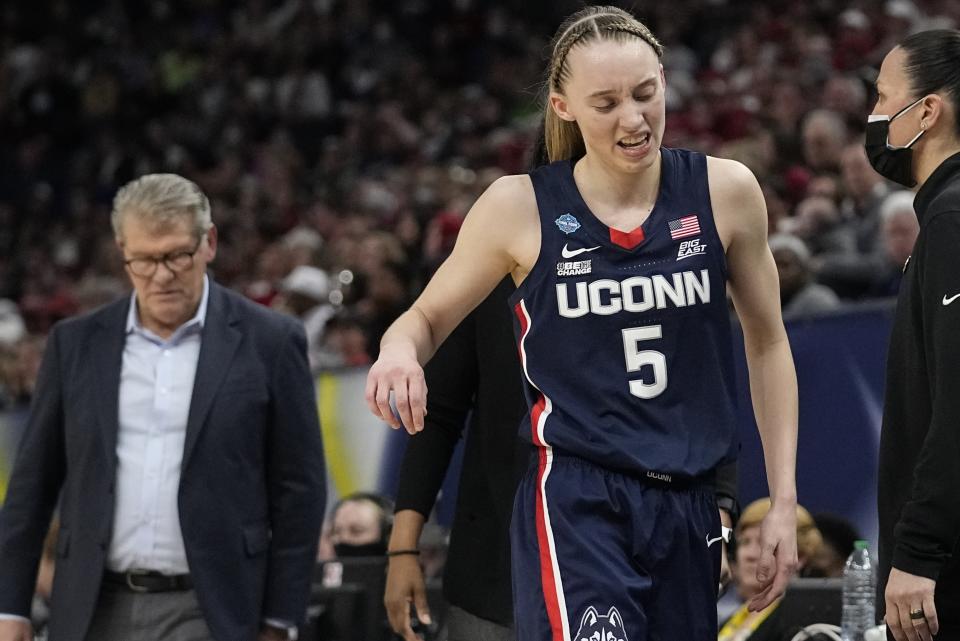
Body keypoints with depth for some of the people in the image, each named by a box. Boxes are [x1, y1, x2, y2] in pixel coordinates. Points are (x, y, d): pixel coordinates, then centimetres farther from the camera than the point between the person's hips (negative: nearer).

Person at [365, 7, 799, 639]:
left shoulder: (725, 190, 2)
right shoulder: (521, 207, -2)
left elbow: (768, 344, 13)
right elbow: (430, 317, 12)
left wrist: (784, 500, 8)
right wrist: (401, 350, -13)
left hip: (687, 508, 3)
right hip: (574, 502, -3)